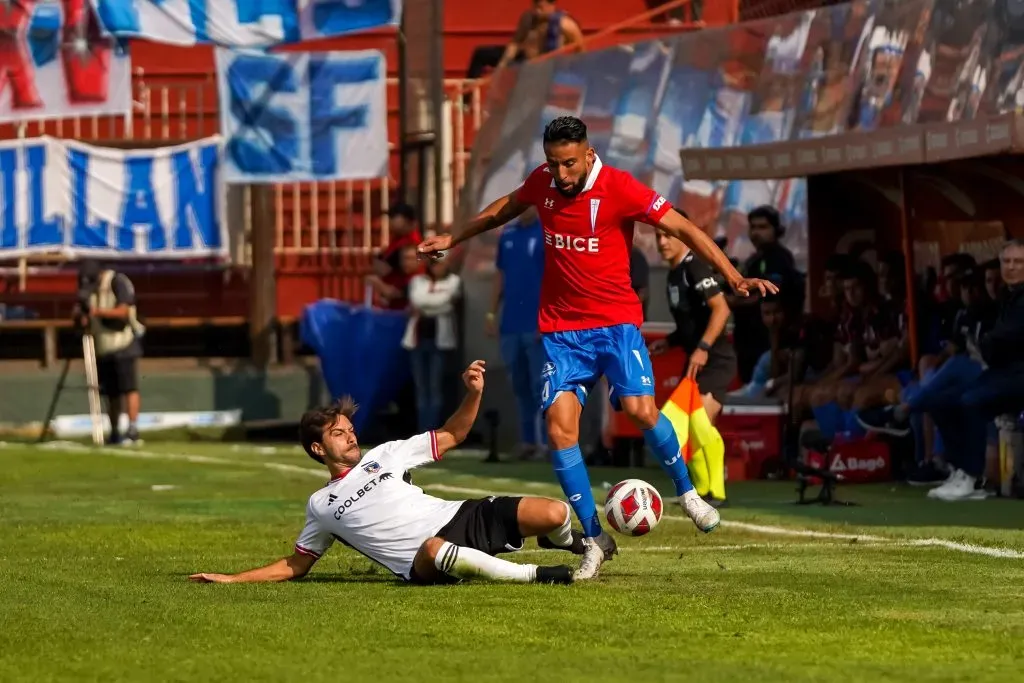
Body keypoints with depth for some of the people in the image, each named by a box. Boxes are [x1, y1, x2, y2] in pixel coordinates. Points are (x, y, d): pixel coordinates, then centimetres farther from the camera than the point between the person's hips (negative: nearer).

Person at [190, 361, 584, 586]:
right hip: (424, 564, -3)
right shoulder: (320, 506, 19)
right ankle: (532, 575, -30)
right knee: (434, 548, -45)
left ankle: (569, 542, 20)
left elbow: (452, 435, 22)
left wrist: (473, 393, 4)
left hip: (463, 518, 3)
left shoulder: (383, 456, 20)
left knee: (552, 513, -20)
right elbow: (295, 566, 27)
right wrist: (232, 579, 19)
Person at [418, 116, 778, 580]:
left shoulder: (620, 189, -12)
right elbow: (507, 208, 25)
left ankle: (686, 492, 6)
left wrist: (733, 277, -21)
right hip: (561, 329, 4)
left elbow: (684, 230, -12)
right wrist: (455, 239, 36)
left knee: (640, 408, -23)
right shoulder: (541, 183, 2)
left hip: (616, 320, -4)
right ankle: (594, 539, -2)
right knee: (559, 424, -12)